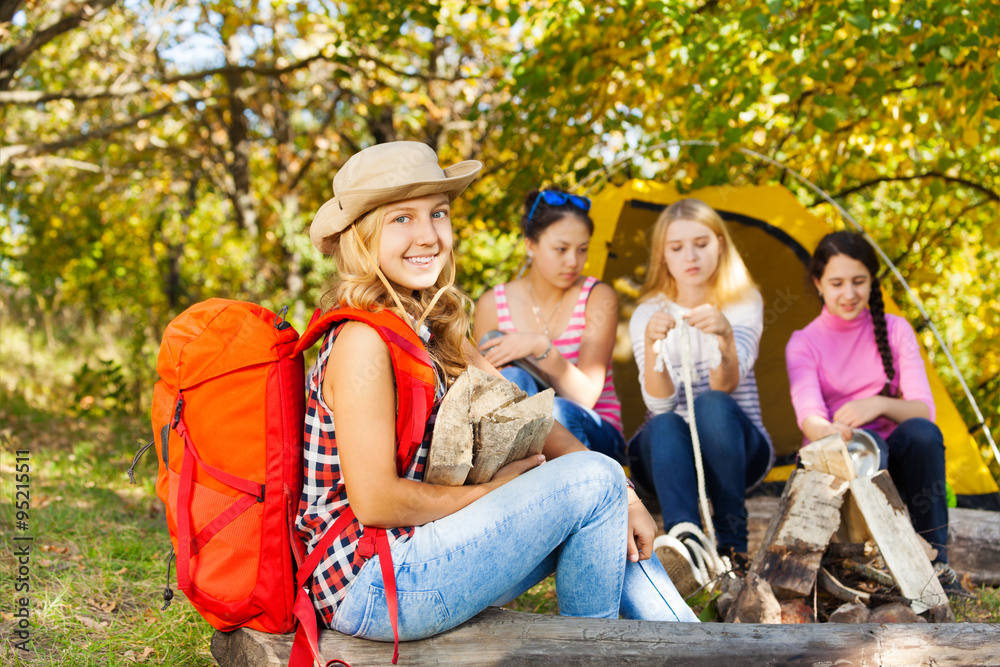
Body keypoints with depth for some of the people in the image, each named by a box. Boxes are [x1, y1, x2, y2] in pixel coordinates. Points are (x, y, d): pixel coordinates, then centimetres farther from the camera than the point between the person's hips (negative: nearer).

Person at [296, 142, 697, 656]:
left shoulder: (433, 327, 10)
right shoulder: (364, 341, -18)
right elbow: (374, 500, -21)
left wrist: (621, 494, -1)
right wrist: (494, 490, -9)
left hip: (418, 552, 9)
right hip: (371, 588, -9)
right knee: (591, 481, -12)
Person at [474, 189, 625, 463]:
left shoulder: (598, 298, -4)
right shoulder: (492, 304, 1)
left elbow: (586, 397, -14)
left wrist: (541, 347, -28)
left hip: (596, 438, -1)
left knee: (560, 411, -37)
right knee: (512, 381, -32)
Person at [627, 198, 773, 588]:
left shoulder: (744, 304, -3)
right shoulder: (647, 314, -1)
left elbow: (725, 387, -21)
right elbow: (659, 402, -16)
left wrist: (725, 334, -41)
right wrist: (652, 344, -34)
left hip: (737, 449, 0)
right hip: (669, 454, 1)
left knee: (712, 405, -34)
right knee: (664, 426, -34)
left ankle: (731, 543, -29)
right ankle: (683, 543, -55)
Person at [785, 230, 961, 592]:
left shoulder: (895, 330, 3)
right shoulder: (804, 343, -4)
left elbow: (923, 409, -7)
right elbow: (808, 412, -23)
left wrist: (880, 404, -29)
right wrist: (826, 431, -49)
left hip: (893, 463, 2)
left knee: (922, 432, -31)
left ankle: (934, 562, -24)